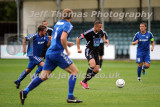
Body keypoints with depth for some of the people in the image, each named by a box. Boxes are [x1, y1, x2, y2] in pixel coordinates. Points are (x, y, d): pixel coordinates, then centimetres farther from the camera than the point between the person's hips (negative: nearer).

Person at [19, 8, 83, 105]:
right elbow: (63, 38, -23)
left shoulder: (58, 23, 17)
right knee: (75, 71, 0)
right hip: (58, 53, -8)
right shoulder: (68, 25, -7)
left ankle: (25, 92, -2)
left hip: (49, 52, 8)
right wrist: (67, 50, -10)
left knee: (43, 76, 8)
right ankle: (70, 97, -6)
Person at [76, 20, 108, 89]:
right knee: (93, 65, -31)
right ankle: (84, 82, -17)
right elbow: (78, 38, -10)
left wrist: (104, 40, 9)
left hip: (96, 52, 7)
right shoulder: (89, 32, -18)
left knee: (96, 70, -2)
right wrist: (78, 48, -14)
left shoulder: (100, 32, 1)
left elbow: (102, 36, 28)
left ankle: (84, 82, 14)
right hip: (89, 51, -7)